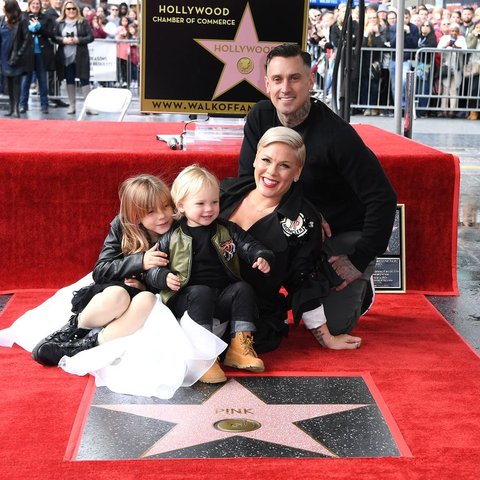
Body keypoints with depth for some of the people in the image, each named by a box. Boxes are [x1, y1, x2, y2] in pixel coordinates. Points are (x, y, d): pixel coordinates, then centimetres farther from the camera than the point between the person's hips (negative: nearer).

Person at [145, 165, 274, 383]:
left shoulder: (227, 231, 9)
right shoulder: (171, 238, 1)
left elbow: (249, 245, 3)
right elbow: (151, 269, 4)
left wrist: (262, 257, -19)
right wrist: (164, 277, -18)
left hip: (222, 298, 4)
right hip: (185, 298, -3)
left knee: (243, 289, -21)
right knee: (201, 293, -33)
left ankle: (239, 347, -20)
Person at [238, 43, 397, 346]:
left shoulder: (337, 133, -23)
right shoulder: (260, 118, -8)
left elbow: (383, 198, -23)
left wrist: (359, 261, -23)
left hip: (347, 234, -5)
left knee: (332, 326, -14)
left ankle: (360, 289, 20)